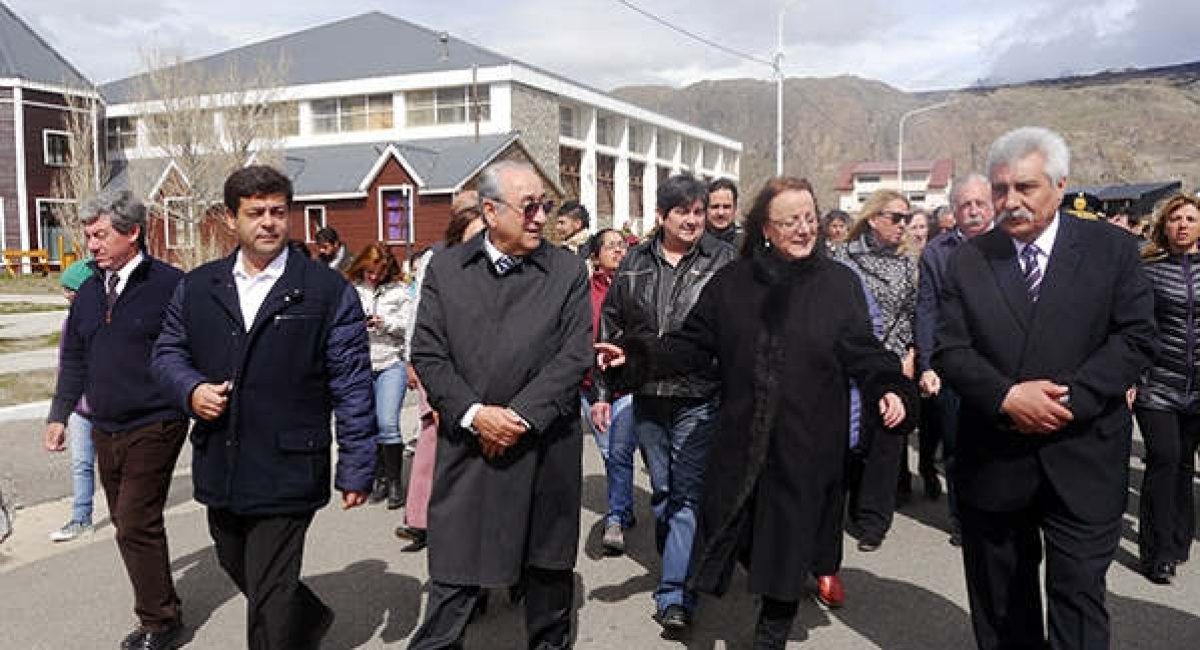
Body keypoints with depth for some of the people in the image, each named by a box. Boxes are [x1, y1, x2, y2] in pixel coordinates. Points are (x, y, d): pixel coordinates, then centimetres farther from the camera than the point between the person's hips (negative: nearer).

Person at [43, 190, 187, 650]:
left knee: (137, 525, -7)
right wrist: (60, 414, 13)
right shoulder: (89, 291, 10)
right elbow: (74, 358, 17)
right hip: (105, 430, 7)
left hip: (153, 427, -7)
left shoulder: (170, 285, -11)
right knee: (126, 525, 12)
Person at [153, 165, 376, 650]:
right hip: (218, 473, 6)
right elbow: (168, 352, 17)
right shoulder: (197, 287, 7)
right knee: (238, 570, 25)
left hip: (286, 477, -6)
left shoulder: (328, 291, -6)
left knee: (269, 601, 1)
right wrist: (191, 390, -6)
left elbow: (352, 385, -7)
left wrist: (356, 468, -9)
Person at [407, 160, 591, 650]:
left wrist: (520, 415, -14)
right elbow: (427, 354, -1)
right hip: (467, 447, 0)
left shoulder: (567, 270, 1)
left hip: (546, 449, 1)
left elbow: (576, 355, -7)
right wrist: (473, 414, -13)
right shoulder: (445, 268, 3)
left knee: (548, 566, 16)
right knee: (452, 571, 5)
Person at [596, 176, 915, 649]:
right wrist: (636, 355, -9)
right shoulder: (733, 282, 4)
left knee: (788, 543, 9)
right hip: (741, 445, 1)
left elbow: (863, 353, 1)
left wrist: (889, 388, -18)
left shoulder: (840, 283, 1)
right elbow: (692, 345, 4)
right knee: (746, 536, 7)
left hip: (807, 448, -1)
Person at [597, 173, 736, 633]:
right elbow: (611, 325, 11)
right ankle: (680, 568, 34)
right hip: (647, 397, 4)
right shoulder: (635, 263, 6)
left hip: (699, 399, -4)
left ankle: (674, 595, 1)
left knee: (687, 496, -4)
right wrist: (603, 389, 9)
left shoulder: (722, 260, -3)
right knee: (661, 491, 16)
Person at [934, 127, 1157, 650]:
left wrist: (1069, 399, -17)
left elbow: (1137, 338, -6)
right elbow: (949, 351, -3)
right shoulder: (967, 260, 2)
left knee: (1078, 597, 2)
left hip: (1082, 463, -1)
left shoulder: (1112, 248, 0)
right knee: (999, 606, 16)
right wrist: (1008, 397, -19)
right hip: (993, 463, 2)